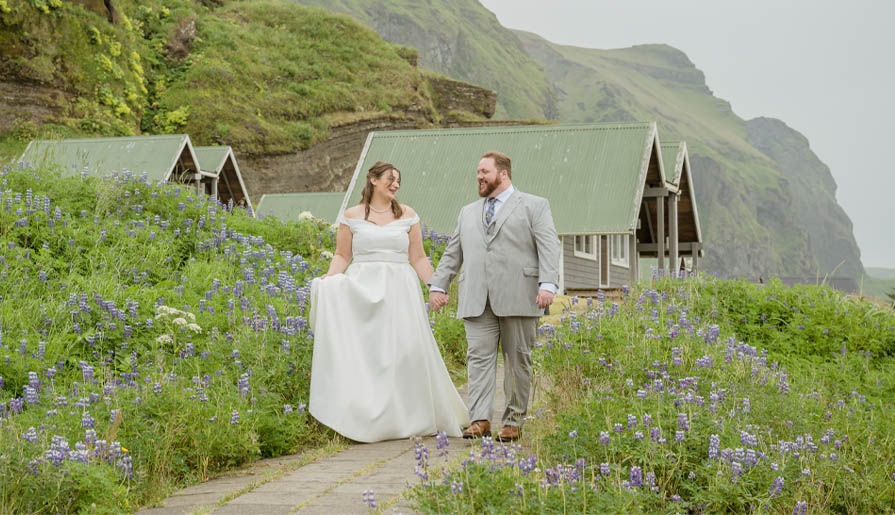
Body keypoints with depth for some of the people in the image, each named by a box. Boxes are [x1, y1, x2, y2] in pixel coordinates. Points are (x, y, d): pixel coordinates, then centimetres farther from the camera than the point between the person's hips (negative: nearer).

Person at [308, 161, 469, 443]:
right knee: (362, 351, -7)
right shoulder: (351, 217, 7)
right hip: (361, 292, -1)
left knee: (405, 350, -5)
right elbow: (342, 255, 9)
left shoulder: (407, 216, 10)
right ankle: (364, 420, -4)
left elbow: (418, 258, 11)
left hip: (399, 291, 1)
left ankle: (407, 419, 6)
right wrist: (330, 277, -9)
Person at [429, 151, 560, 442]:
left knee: (518, 360, 1)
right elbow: (452, 253, 27)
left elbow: (549, 246, -1)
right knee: (479, 357, -7)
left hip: (518, 298, -4)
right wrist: (438, 285, 16)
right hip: (477, 301, 4)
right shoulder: (468, 213, 25)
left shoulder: (534, 206, 9)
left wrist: (547, 284, -14)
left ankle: (514, 421, 8)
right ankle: (480, 420, -11)